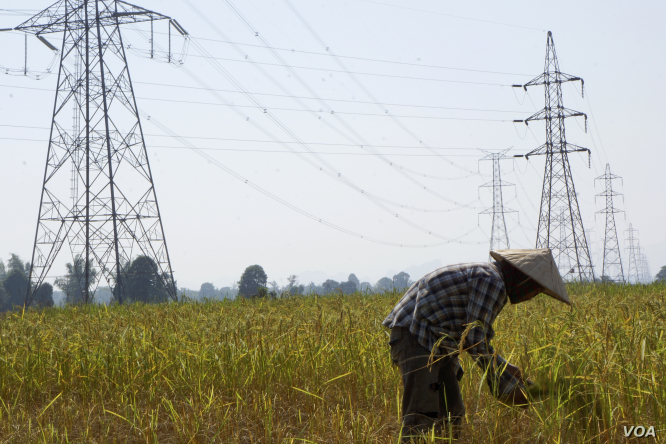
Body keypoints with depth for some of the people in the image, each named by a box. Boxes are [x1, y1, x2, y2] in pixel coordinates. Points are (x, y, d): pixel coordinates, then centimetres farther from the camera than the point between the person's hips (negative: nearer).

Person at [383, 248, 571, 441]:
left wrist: (505, 367, 17)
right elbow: (476, 341, -17)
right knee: (423, 418, -19)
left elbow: (470, 336, 22)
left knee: (452, 411, 10)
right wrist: (506, 385, -9)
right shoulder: (491, 280, -15)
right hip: (415, 337, -11)